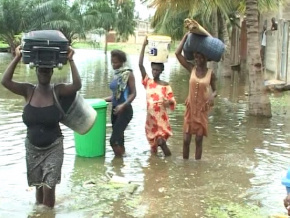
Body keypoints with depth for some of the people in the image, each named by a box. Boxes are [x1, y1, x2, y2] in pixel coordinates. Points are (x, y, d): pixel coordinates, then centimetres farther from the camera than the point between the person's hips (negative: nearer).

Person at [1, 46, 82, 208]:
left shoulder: (58, 91, -10)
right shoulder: (28, 90, -5)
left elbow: (77, 85, -28)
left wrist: (71, 60, -27)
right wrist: (18, 58, -19)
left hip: (53, 148, -3)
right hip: (33, 147, 3)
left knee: (49, 187, -5)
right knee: (39, 186, 17)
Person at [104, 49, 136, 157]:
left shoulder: (128, 73, -8)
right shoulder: (116, 74, 12)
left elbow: (133, 93, -13)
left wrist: (123, 105, -26)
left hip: (125, 110, -7)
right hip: (115, 109, 7)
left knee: (114, 140, -11)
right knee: (118, 138, 12)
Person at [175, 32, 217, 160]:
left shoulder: (210, 73, -4)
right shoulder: (191, 69, -3)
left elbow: (214, 90, 6)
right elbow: (177, 53, -9)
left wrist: (212, 95, -18)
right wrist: (185, 37, -5)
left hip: (202, 110, -1)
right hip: (190, 108, 1)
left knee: (199, 140, 7)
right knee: (186, 139, 2)